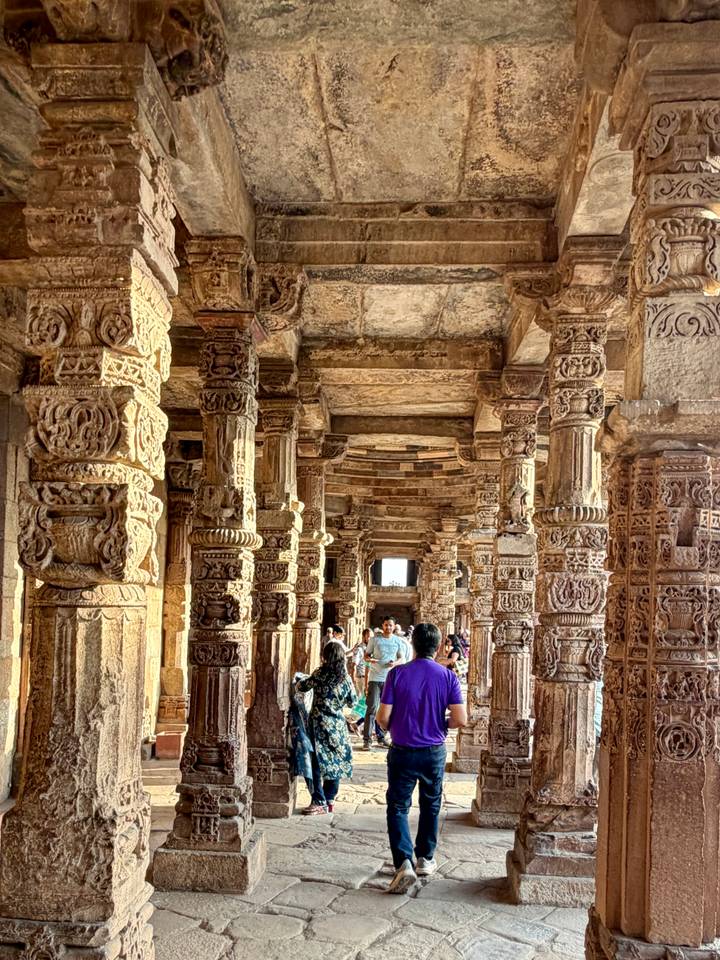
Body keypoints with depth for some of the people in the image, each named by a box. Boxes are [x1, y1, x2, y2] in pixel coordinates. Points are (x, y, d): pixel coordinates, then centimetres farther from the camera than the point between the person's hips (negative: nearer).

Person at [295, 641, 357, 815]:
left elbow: (302, 686, 0)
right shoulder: (346, 678, 0)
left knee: (318, 763, 2)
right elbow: (352, 702, 9)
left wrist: (301, 680, 21)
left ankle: (319, 802, 3)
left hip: (319, 724, -4)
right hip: (338, 725, 4)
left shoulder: (321, 674, -11)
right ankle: (330, 800, 19)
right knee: (335, 762, 13)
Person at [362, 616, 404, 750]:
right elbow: (366, 656, 5)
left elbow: (401, 658, 14)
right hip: (375, 678, -3)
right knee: (372, 707, -8)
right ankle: (366, 739, -5)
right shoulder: (374, 639, 1)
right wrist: (370, 660, -18)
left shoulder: (397, 641, 6)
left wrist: (395, 663, -9)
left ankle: (381, 737, 19)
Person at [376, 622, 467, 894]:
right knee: (430, 806, 20)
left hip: (402, 751, -2)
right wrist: (440, 725, 8)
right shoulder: (448, 677, -8)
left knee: (398, 807, 4)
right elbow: (461, 720, -12)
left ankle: (404, 862, -12)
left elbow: (383, 716, -12)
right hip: (434, 752, 2)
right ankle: (425, 859, 30)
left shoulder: (398, 674, -11)